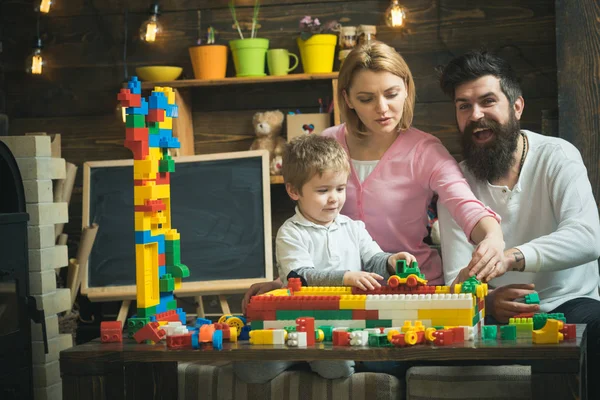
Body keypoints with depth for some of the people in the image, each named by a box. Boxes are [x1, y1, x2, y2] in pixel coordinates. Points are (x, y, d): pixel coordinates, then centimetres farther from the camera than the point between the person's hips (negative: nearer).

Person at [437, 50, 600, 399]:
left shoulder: (556, 157, -4)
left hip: (570, 302, -2)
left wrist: (513, 257, -41)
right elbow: (457, 280, -4)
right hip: (497, 317, 2)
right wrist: (488, 303, -30)